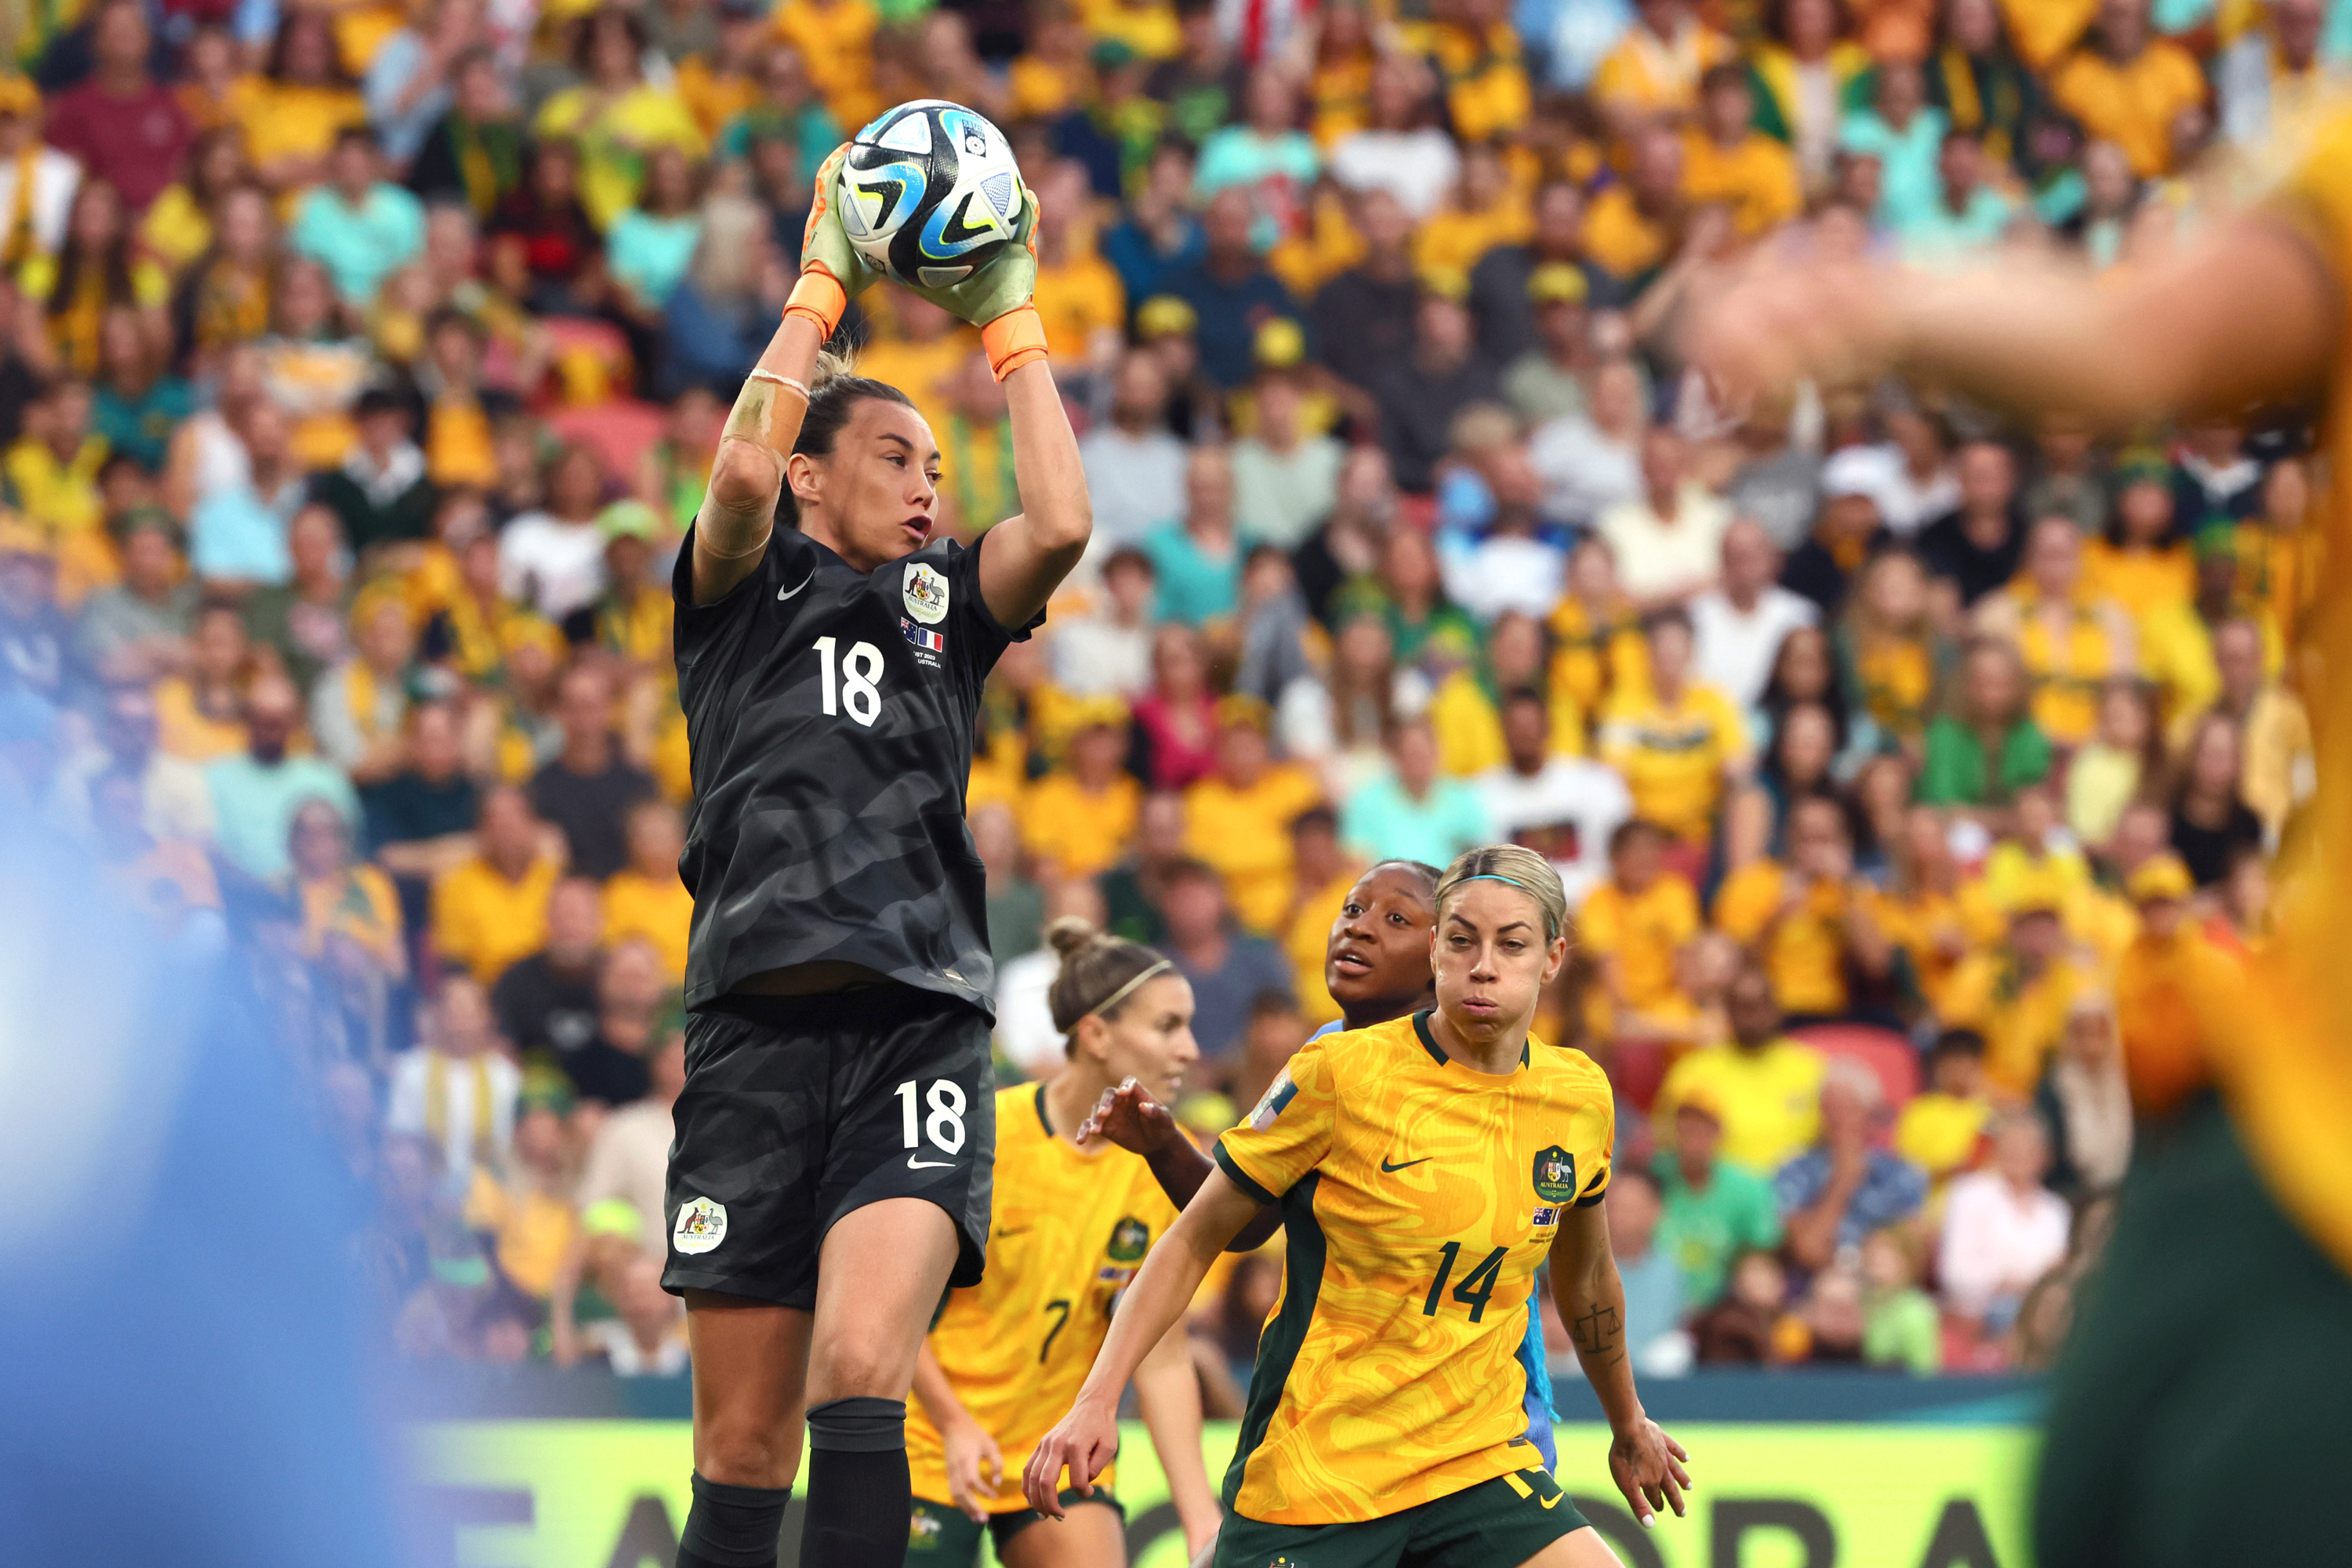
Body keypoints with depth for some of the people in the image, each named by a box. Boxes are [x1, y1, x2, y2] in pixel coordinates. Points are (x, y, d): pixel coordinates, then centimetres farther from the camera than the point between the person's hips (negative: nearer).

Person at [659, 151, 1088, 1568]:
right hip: (760, 1019, -1)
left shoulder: (948, 604, 21)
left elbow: (1062, 523, 2)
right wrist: (823, 283, 0)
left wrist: (1009, 317, 9)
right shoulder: (745, 589, 14)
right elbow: (742, 472, -7)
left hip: (922, 1018, 1)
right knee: (746, 1439, 0)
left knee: (861, 1373, -21)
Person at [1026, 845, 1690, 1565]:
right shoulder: (1340, 1075, -10)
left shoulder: (1580, 1096, 3)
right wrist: (1097, 1401, -10)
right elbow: (1193, 1241, -2)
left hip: (1481, 1461, 4)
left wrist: (1629, 1425, 34)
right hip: (1312, 1472, -4)